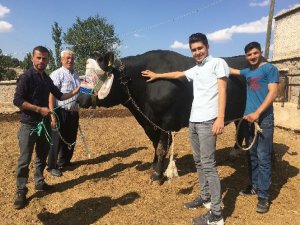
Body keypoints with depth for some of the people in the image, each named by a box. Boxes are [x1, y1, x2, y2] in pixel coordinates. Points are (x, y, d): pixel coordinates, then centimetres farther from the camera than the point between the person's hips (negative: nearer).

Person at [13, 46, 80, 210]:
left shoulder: (47, 79, 9)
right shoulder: (27, 77, -12)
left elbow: (59, 96, 18)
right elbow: (17, 100, -18)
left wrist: (76, 91, 7)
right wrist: (39, 109, -20)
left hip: (44, 123, 7)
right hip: (29, 124, -7)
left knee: (42, 156, 16)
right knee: (25, 160, 0)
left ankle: (39, 182, 32)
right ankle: (21, 192, 11)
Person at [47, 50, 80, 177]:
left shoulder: (75, 75, 12)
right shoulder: (57, 74, -11)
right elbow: (51, 95, -18)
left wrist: (77, 112, 21)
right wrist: (52, 115, -24)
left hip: (74, 112, 8)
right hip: (61, 112, -7)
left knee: (71, 139, 17)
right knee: (57, 140, 1)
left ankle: (64, 161, 35)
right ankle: (52, 166, 14)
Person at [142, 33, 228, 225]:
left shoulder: (218, 63, -1)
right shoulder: (195, 70, 20)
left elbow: (222, 91, -9)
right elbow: (177, 74, 36)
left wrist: (220, 118, -19)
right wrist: (156, 75, 47)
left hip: (208, 121, -8)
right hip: (193, 121, 8)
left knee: (208, 164, -8)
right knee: (199, 162, 14)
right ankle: (205, 197, 29)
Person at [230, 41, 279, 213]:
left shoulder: (270, 69, -3)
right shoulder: (248, 72, 16)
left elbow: (273, 93, -12)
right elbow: (230, 70, 31)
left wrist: (257, 113, -20)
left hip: (264, 119, -7)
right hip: (250, 119, 7)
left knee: (263, 157, -6)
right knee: (252, 155, 13)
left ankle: (264, 195, 2)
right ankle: (255, 186, 27)